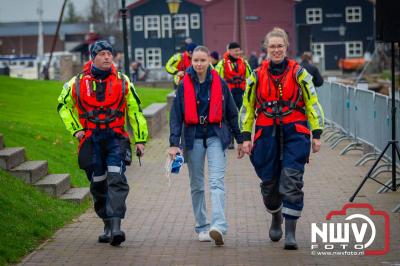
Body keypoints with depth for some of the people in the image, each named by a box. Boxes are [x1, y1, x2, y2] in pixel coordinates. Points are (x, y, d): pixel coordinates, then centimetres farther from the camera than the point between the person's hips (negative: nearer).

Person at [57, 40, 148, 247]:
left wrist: (140, 139, 8)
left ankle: (116, 225, -23)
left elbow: (135, 110, 10)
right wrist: (75, 129, 6)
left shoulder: (123, 82, 3)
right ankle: (108, 225, 23)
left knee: (116, 179, -17)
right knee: (98, 184, 8)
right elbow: (63, 105, 18)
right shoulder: (78, 83, 3)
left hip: (116, 138, -1)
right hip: (91, 140, 2)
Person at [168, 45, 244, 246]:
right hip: (193, 138, 2)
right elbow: (176, 115, 0)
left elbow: (231, 113, 8)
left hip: (215, 136, -2)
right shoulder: (184, 86, 1)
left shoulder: (220, 84, 1)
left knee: (216, 181, -15)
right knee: (197, 185, 9)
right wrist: (174, 143, -8)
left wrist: (240, 140, 10)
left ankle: (218, 226, -27)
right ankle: (202, 227, 19)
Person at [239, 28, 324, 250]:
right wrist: (246, 137, 8)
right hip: (266, 134, 2)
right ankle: (276, 218, 38)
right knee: (269, 183, 8)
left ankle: (290, 232, -8)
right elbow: (247, 107, 14)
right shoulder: (257, 76, 7)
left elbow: (313, 104, 6)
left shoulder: (298, 73, 3)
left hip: (295, 134, -2)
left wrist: (316, 134, 1)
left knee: (292, 181, -11)